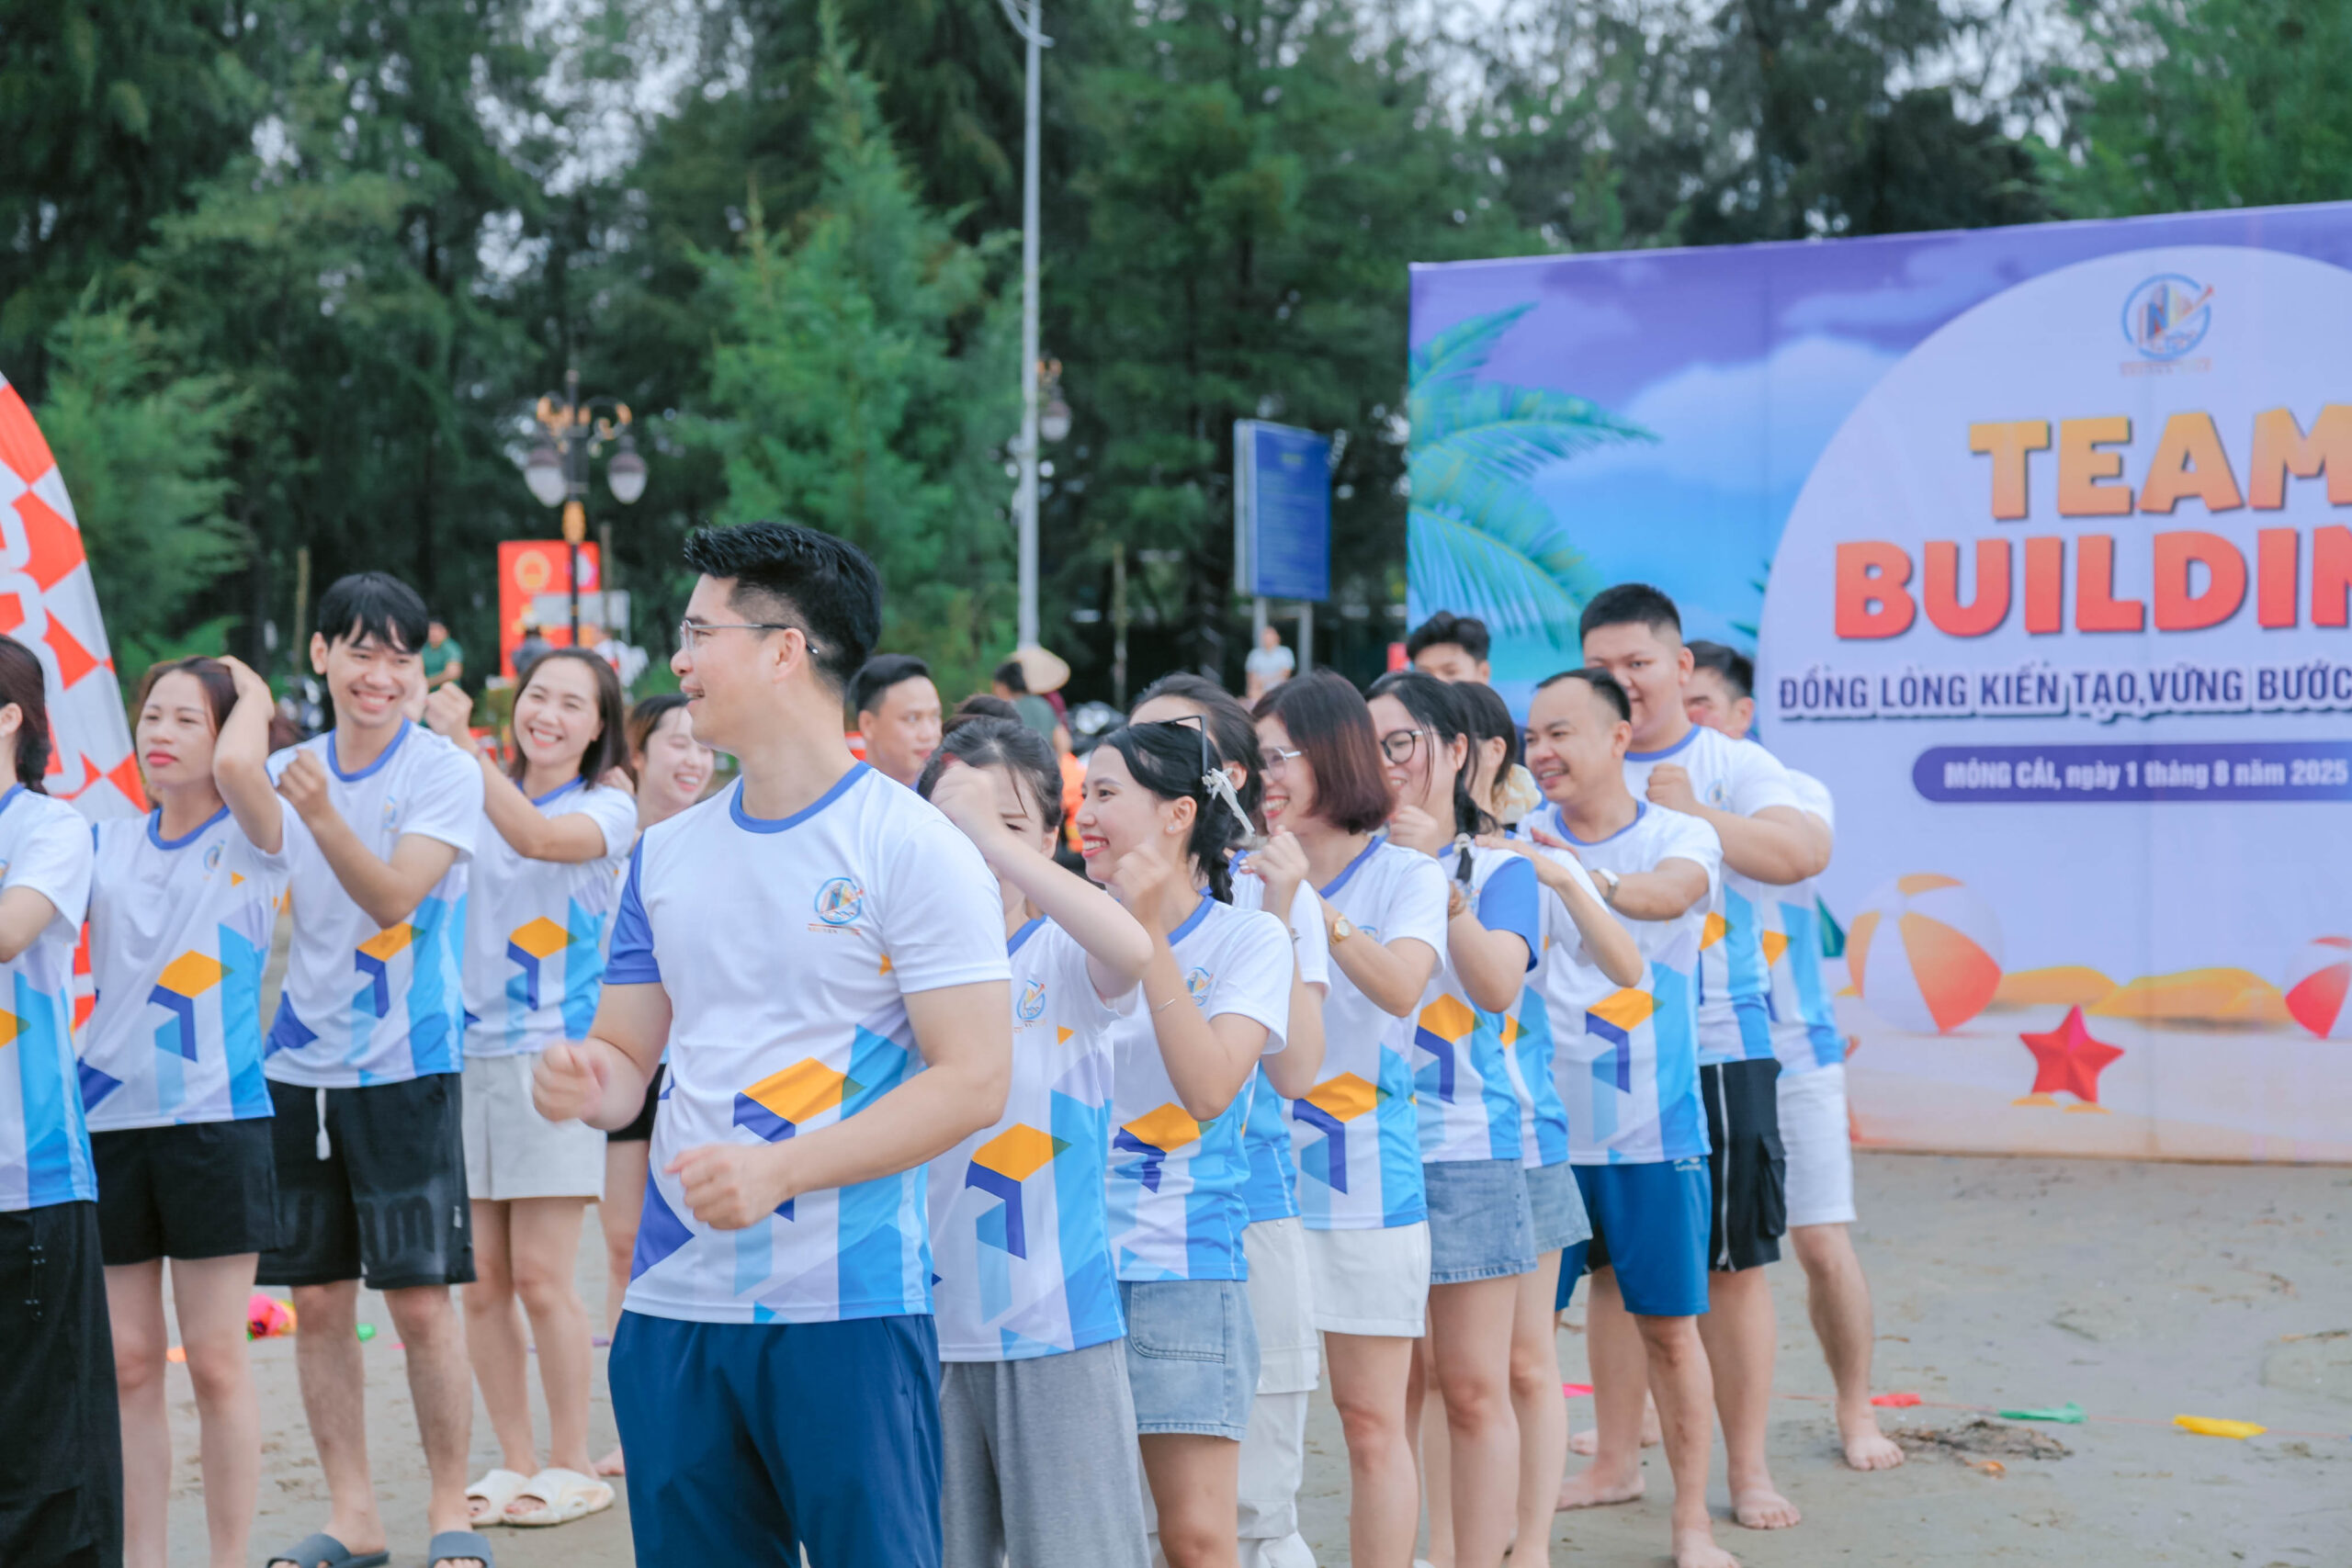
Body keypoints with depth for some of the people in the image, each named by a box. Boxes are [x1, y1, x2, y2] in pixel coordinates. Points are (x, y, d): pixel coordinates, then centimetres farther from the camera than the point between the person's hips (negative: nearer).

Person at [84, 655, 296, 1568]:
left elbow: (238, 764, -21)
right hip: (108, 1116, 4)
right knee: (127, 1364, 7)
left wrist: (253, 696, -6)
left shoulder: (254, 840, -1)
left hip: (213, 1117, -4)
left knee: (214, 1362, 0)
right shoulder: (105, 844, 12)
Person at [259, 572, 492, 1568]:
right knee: (318, 1299, 8)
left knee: (421, 1297, -3)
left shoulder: (445, 773, -6)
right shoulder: (285, 771, 8)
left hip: (404, 1065, -5)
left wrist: (323, 815, -33)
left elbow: (394, 896, -20)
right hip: (297, 1065, 5)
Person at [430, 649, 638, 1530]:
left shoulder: (608, 808, -1)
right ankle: (515, 1460, 17)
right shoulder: (480, 800, 12)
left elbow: (538, 837, -22)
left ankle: (573, 1465, 8)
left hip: (553, 1057, -4)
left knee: (541, 1278, -5)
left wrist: (460, 746, -29)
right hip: (469, 1053, 4)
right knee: (481, 1283, 4)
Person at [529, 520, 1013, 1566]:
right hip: (675, 1300, 6)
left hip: (848, 1306, -6)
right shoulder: (665, 854, 13)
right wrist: (586, 1083, -8)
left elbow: (974, 1080, -12)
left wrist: (779, 1171, -20)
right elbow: (629, 1052, 17)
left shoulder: (912, 847, -6)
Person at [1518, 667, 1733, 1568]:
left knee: (1667, 1322, 2)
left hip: (1653, 1127, -2)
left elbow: (1670, 893, -28)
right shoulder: (1521, 841, 1)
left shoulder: (1680, 836, -5)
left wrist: (1581, 880, -49)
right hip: (1545, 1122, 3)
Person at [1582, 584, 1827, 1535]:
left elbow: (1805, 854, -19)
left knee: (1730, 1262, 2)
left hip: (1717, 1046, -3)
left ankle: (1747, 1468, 12)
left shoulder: (1732, 767, -1)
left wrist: (1691, 812, -22)